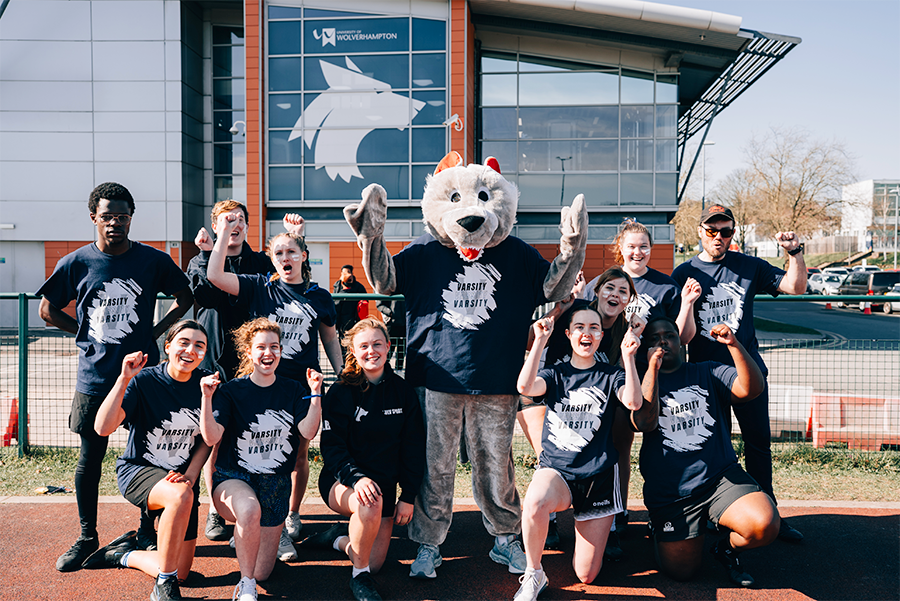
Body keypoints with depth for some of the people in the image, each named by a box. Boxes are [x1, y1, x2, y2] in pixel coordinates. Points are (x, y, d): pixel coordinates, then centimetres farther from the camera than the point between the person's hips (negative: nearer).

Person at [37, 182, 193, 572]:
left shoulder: (154, 260, -1)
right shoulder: (76, 264, 0)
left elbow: (185, 299, 13)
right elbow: (48, 310, 12)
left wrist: (155, 332, 3)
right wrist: (89, 333, 4)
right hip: (95, 376, 1)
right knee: (90, 458, 8)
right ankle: (87, 538, 24)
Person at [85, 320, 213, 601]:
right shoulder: (144, 381, -15)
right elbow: (102, 428, -27)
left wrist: (190, 474, -9)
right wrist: (124, 379, -32)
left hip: (182, 477, 5)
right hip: (138, 470, -4)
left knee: (180, 572, -1)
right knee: (181, 494, -40)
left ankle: (123, 553, 28)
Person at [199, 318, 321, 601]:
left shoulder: (293, 391, 2)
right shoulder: (231, 391, -6)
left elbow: (308, 432, -10)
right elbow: (211, 437, -16)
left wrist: (316, 395, -21)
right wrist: (207, 397, -28)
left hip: (276, 483, 3)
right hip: (233, 478, -3)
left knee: (262, 572, 6)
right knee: (250, 509, -41)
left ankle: (244, 535, 40)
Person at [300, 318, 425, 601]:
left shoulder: (404, 392, 0)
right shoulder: (341, 392, -9)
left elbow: (413, 448, 4)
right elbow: (332, 447, -12)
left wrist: (408, 496, 0)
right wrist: (356, 478, -30)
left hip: (384, 483, 4)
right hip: (341, 481, -4)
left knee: (374, 563, -3)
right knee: (371, 504, -37)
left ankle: (340, 538, 30)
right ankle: (359, 577, -13)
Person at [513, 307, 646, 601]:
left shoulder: (611, 375, 6)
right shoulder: (555, 374, 7)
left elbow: (634, 402, -15)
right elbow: (525, 387, -16)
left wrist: (628, 356, -23)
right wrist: (540, 340, -18)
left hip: (598, 474, 0)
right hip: (556, 469, 0)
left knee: (586, 575, 0)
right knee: (534, 502, -39)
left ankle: (587, 523, 34)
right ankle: (533, 575, -12)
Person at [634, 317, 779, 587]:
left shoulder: (708, 373, 12)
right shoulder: (642, 382, 9)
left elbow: (752, 389, -6)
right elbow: (646, 422, -10)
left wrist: (734, 344, -21)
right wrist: (653, 370, -18)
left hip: (721, 477, 1)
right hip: (669, 492, -1)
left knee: (766, 525, -25)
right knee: (681, 571, -7)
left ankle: (728, 547, 9)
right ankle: (660, 528, 26)